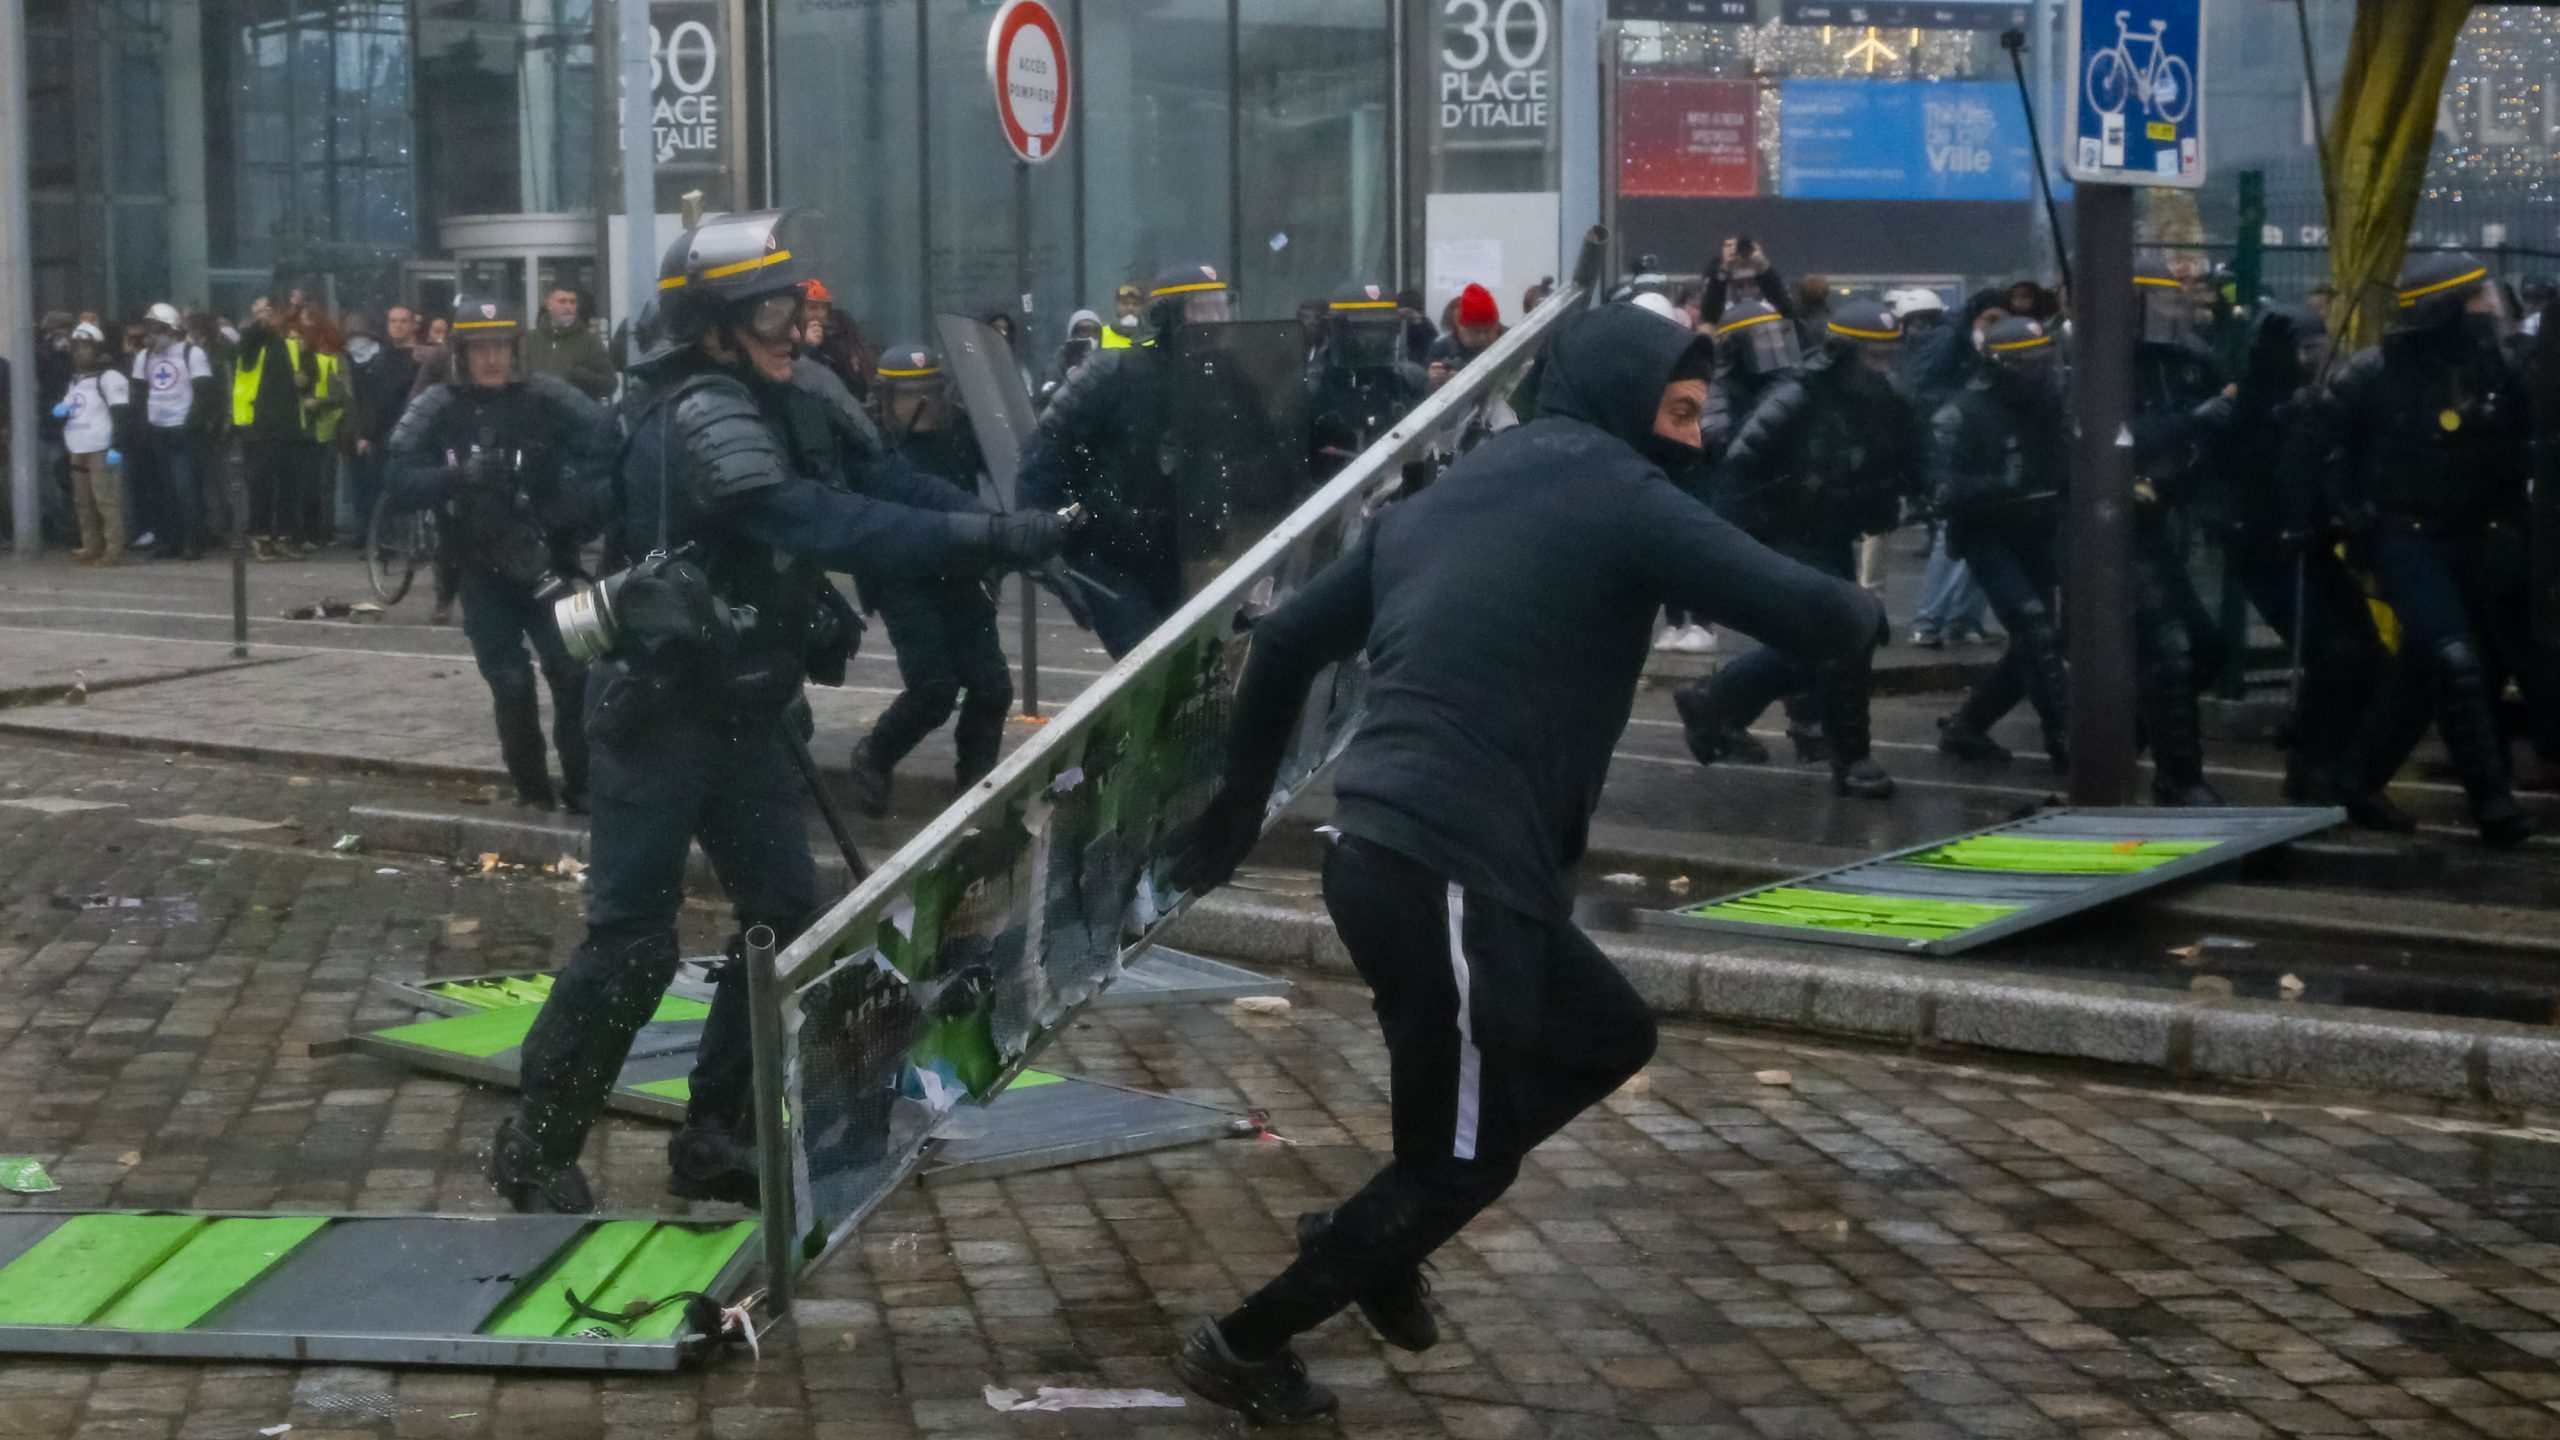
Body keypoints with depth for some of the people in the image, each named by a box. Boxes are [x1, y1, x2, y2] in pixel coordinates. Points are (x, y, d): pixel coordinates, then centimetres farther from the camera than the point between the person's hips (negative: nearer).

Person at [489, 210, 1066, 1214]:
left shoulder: (786, 402, 8)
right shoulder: (700, 415, -23)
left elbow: (875, 479, 4)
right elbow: (818, 524, -36)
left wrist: (999, 523, -12)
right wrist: (984, 539, -40)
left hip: (745, 710, 9)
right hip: (659, 713, -9)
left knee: (784, 920, 7)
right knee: (632, 943, -5)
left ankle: (714, 1138, 18)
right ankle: (537, 1144, 10)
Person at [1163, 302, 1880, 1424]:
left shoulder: (1447, 495, 18)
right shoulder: (1621, 499, -5)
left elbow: (1288, 639, 22)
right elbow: (1810, 617, -11)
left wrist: (1239, 803, 31)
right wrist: (1861, 608, 13)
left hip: (1384, 853, 9)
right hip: (1450, 877, -9)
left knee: (1608, 1035, 24)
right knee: (1461, 1161, 9)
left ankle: (1376, 1233, 26)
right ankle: (1244, 1346, 20)